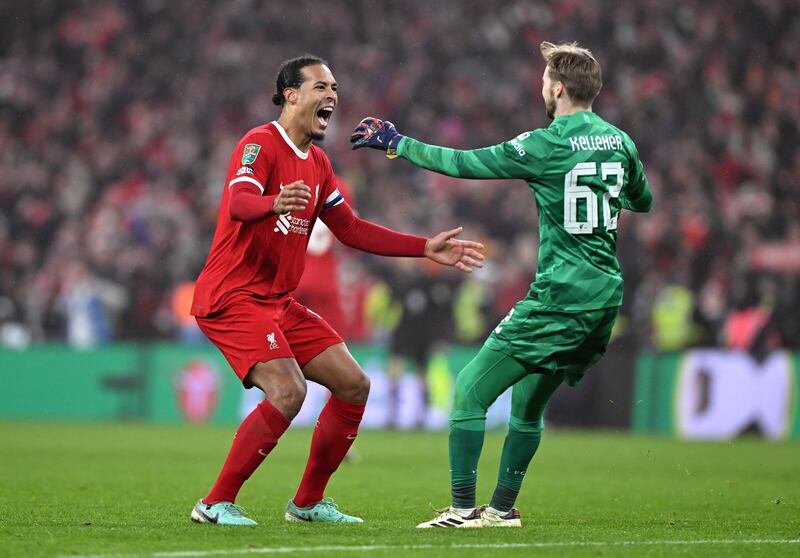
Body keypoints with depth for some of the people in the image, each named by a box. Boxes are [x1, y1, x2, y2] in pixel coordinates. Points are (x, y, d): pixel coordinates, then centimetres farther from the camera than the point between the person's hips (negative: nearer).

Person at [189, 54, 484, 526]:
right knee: (288, 391, -26)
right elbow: (239, 203, -30)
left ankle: (309, 502, 15)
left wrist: (427, 248, 14)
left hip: (278, 301, 9)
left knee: (353, 384, 4)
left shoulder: (317, 163, 16)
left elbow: (351, 230, 20)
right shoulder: (261, 144, -12)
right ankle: (216, 504, -16)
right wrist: (275, 203, -54)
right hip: (232, 297, -9)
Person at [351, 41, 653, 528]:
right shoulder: (620, 142, 8)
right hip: (607, 297, 8)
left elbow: (462, 164, -7)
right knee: (529, 403, 21)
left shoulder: (545, 146, -11)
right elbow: (643, 201, 26)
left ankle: (464, 508, -6)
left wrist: (395, 144, 3)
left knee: (469, 391, -1)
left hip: (559, 298, -8)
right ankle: (503, 507, 22)